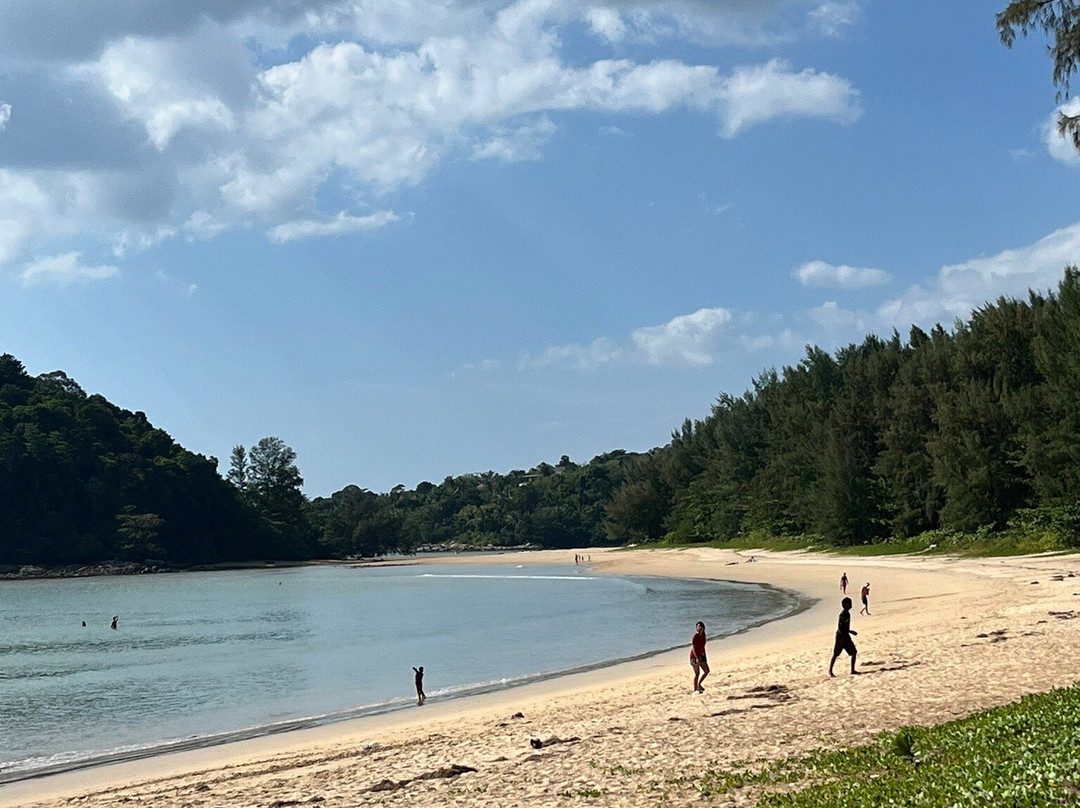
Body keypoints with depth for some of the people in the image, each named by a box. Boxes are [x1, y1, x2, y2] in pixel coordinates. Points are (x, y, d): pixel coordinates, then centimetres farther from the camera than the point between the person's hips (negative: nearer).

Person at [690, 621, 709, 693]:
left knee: (706, 671, 3)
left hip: (700, 655, 7)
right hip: (694, 656, -7)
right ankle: (695, 689, 9)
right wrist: (697, 658, -35)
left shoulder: (703, 635, 5)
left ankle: (699, 684, 19)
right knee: (697, 673, -2)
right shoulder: (695, 637, -18)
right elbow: (693, 648, -24)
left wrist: (705, 657, 17)